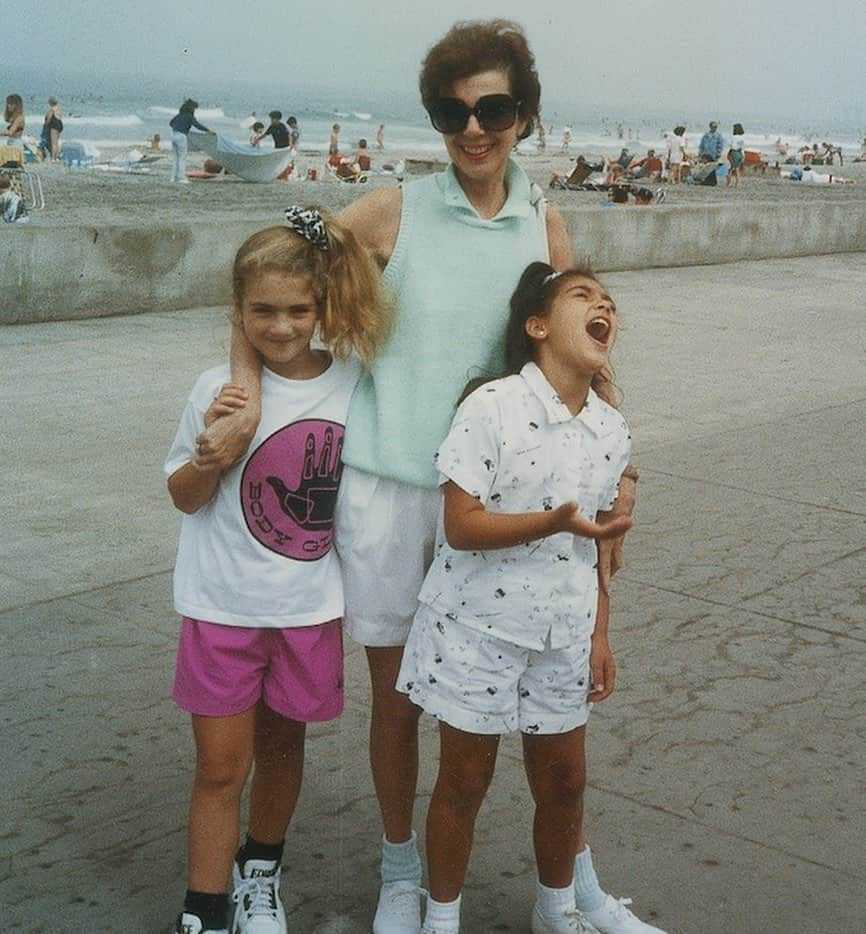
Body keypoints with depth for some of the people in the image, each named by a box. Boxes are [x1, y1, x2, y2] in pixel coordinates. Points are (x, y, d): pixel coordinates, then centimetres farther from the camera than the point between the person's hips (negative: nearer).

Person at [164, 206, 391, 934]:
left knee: (282, 745, 19)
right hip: (224, 606, -2)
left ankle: (260, 875, 42)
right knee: (221, 767, 3)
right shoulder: (220, 390, -12)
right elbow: (185, 498, -4)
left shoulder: (352, 382, -6)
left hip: (309, 606, 2)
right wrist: (212, 445, -21)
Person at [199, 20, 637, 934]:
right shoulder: (395, 211, -6)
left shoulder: (543, 224, 2)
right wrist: (247, 399, -13)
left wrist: (612, 480, 3)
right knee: (394, 693, 10)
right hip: (384, 485, -1)